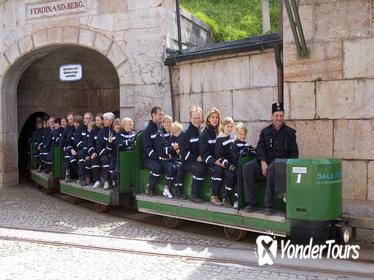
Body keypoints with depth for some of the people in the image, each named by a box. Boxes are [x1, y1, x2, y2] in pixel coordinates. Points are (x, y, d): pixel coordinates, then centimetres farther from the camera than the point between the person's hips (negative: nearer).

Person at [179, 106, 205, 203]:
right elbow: (184, 152, -9)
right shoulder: (185, 134, -3)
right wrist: (196, 158, -15)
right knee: (199, 169, -35)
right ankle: (194, 195, -20)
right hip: (187, 162, -5)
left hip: (200, 161, 5)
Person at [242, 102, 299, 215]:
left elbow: (294, 152, 10)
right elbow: (260, 148, 4)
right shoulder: (265, 132, 14)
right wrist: (263, 162, -15)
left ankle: (268, 205, -33)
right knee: (247, 167, -24)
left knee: (271, 169, -39)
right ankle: (251, 203, -21)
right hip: (266, 159, 3)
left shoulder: (290, 133, 11)